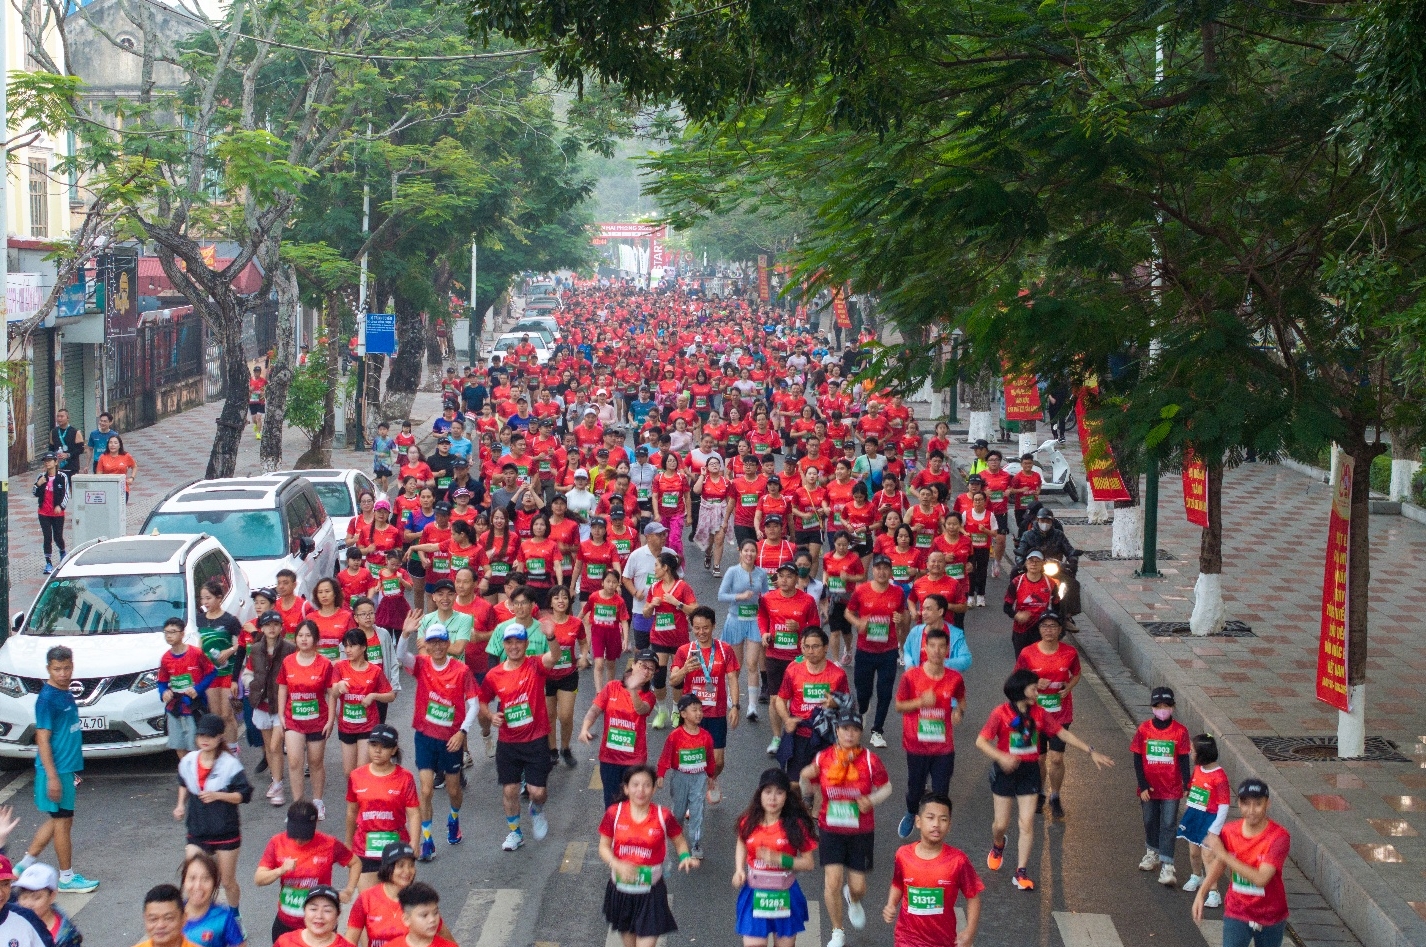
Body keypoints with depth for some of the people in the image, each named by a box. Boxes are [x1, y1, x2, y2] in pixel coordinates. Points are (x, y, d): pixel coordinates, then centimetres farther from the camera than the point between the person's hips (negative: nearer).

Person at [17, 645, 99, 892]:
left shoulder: (66, 695, 9)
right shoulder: (47, 699, -17)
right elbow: (42, 740, -19)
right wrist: (52, 777, -21)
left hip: (67, 768, 9)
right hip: (56, 770, -9)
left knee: (58, 819, 16)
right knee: (63, 821, 1)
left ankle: (25, 866, 23)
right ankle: (67, 878, 12)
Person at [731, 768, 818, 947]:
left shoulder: (796, 825, -11)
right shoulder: (749, 822, -3)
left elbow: (809, 863, -8)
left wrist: (779, 859, -21)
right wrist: (739, 870, 1)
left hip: (785, 896, -1)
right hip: (755, 894, 1)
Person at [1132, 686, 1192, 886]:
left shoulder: (1180, 731, -8)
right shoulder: (1144, 729, -6)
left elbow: (1184, 761, -3)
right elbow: (1137, 760, -2)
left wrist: (1187, 786, -8)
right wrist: (1143, 786, -7)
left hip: (1172, 788, -2)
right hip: (1150, 787, 2)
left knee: (1168, 825, -5)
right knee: (1150, 822, 18)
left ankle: (1167, 866, -6)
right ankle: (1153, 852, 40)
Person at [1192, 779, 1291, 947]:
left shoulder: (1279, 837, -22)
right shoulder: (1229, 831, -9)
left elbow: (1261, 878, -30)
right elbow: (1219, 864, 10)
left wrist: (1223, 854, -28)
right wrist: (1202, 893, -4)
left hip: (1271, 916, -2)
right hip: (1236, 914, 2)